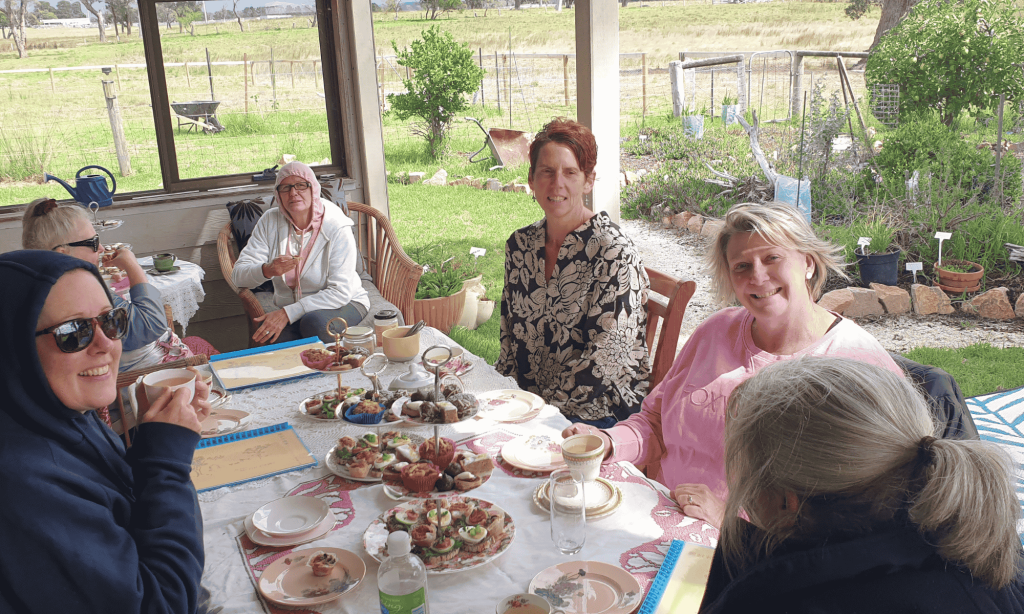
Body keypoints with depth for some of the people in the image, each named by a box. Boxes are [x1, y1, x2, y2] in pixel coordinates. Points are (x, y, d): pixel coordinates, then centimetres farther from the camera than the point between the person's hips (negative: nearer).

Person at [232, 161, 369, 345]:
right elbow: (238, 275, -9)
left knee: (314, 322, -36)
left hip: (343, 304, -2)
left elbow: (340, 292, -23)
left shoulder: (337, 227, -17)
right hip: (289, 307, 2)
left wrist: (288, 313, -30)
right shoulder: (271, 221, -4)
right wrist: (267, 270, -33)